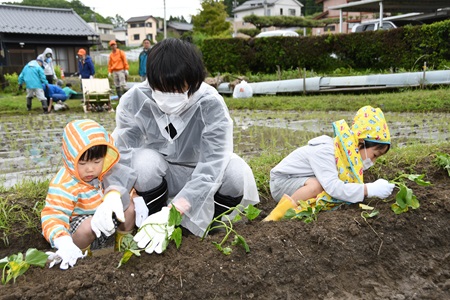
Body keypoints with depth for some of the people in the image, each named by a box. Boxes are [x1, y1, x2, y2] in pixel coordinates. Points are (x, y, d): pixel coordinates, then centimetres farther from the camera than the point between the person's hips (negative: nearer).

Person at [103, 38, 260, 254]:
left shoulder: (211, 105, -25)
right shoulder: (134, 101, -20)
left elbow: (212, 165, -34)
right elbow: (120, 153, -22)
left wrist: (172, 213, -46)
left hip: (198, 181, 0)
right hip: (156, 180, 1)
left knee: (235, 172, -29)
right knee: (146, 161, -32)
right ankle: (150, 226, -9)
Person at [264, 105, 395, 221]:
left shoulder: (345, 151, -4)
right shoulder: (323, 151, -30)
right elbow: (333, 187, -41)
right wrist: (370, 189, -41)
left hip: (300, 180, 8)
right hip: (282, 180, -8)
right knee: (316, 185, -35)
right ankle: (278, 215, -19)